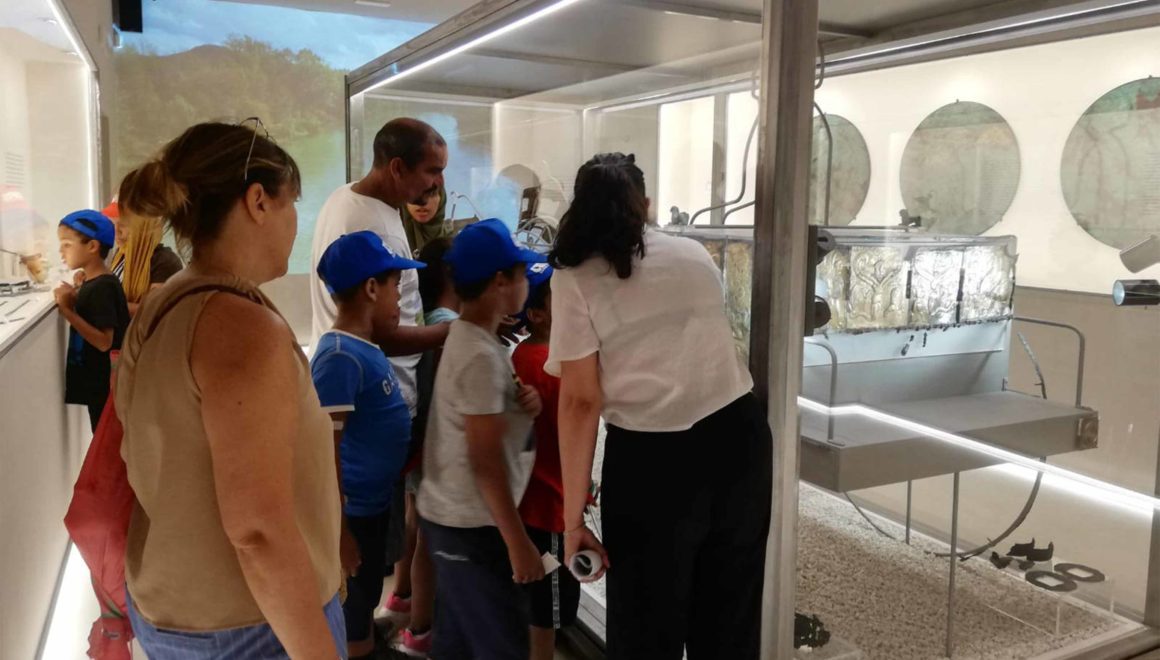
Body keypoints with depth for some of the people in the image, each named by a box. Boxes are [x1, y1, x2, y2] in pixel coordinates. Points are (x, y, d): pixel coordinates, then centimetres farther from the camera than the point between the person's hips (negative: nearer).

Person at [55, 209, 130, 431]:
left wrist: (67, 311, -26)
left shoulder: (102, 288, -19)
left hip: (105, 386, -9)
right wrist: (74, 300, 1)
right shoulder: (92, 283, 8)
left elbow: (104, 341, -24)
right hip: (97, 384, 9)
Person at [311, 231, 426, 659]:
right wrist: (338, 529, -23)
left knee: (364, 611, 26)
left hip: (373, 506, 9)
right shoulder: (340, 357, -23)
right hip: (350, 513, -9)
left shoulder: (367, 347, 5)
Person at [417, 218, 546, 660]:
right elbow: (485, 462, -23)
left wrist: (522, 404, -3)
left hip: (449, 517, 9)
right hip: (470, 526, -9)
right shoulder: (482, 355, -22)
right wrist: (518, 542, -18)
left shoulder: (464, 337, 6)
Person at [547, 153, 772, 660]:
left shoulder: (575, 280, -3)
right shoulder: (695, 255, 11)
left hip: (651, 460, -5)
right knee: (731, 619, 23)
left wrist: (573, 517, -7)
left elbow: (581, 402, -10)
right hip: (739, 439, 5)